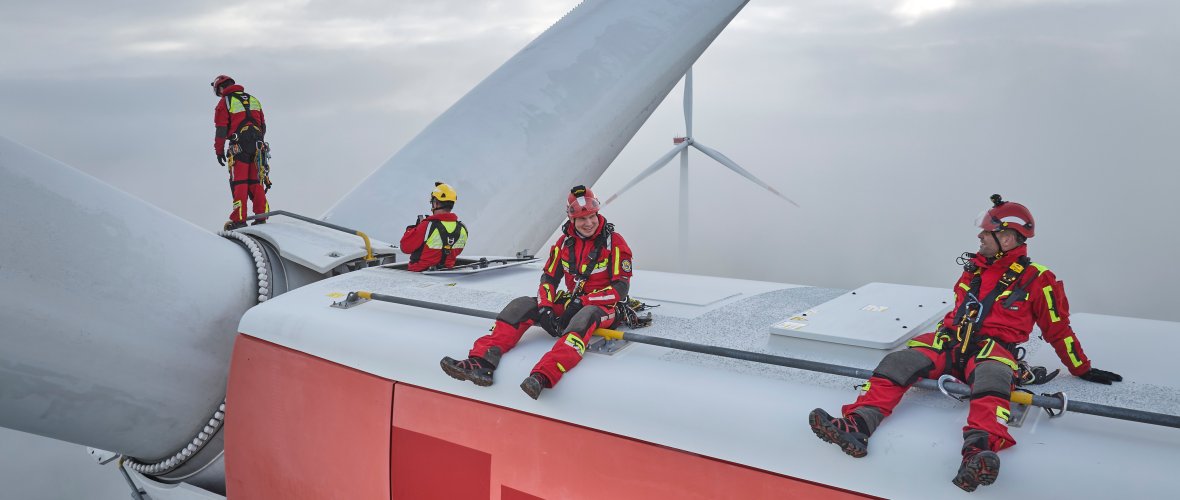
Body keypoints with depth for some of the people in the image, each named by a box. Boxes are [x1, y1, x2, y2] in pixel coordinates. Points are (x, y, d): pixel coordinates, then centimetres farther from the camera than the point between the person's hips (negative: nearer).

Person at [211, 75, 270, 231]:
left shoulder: (224, 102, 2)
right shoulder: (253, 99, 19)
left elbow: (221, 129, -3)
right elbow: (263, 126, 20)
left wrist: (219, 150, 3)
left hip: (238, 146, -5)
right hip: (257, 145, 5)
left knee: (239, 182, -5)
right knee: (256, 182, 8)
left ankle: (239, 218, -9)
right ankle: (261, 216, 3)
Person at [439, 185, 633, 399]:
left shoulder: (614, 242, -9)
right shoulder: (565, 242, 6)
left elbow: (621, 288, -13)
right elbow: (548, 278, 7)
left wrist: (583, 301, -21)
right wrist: (545, 308, -12)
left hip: (604, 307, -6)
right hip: (571, 303, 6)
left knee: (584, 317, -41)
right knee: (522, 305, -12)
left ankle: (541, 377, -62)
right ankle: (480, 362, -29)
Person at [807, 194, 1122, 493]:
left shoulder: (1036, 280, 6)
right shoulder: (974, 267, 19)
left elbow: (1058, 330, 11)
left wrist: (1083, 370, 14)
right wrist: (940, 337, 29)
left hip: (993, 347, -4)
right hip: (952, 340, 4)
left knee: (991, 377, -40)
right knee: (899, 362, -22)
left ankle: (978, 450, -62)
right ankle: (857, 426, -40)